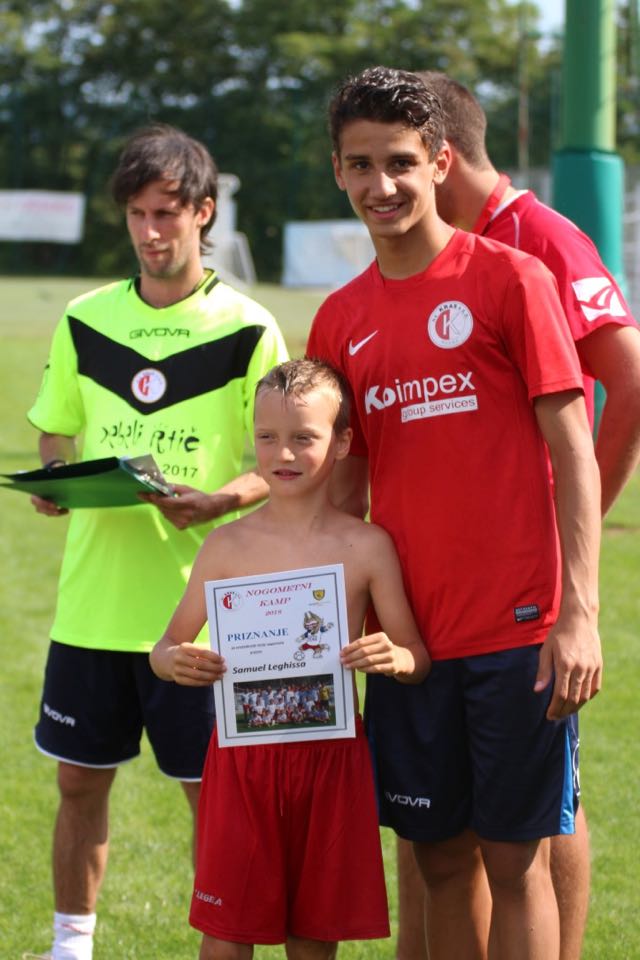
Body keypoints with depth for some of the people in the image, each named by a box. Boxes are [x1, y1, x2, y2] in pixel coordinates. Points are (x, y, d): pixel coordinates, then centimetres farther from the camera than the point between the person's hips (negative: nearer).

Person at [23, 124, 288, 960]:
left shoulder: (247, 330, -4)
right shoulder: (85, 320, 7)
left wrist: (223, 499, -22)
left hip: (199, 602, -4)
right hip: (92, 598, 4)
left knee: (215, 791, 1)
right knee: (80, 781, 11)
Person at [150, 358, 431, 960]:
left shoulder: (366, 547, -2)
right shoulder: (228, 546, 0)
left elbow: (418, 657, 2)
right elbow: (168, 645, 8)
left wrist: (394, 657, -21)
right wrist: (173, 661, -15)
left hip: (332, 755, 0)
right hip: (243, 749, 0)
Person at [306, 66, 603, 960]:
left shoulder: (510, 278, -5)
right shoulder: (343, 318, 10)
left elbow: (574, 453, -7)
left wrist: (579, 614, -14)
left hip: (518, 631, -5)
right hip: (410, 633, 5)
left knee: (516, 860, 0)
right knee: (438, 855, 10)